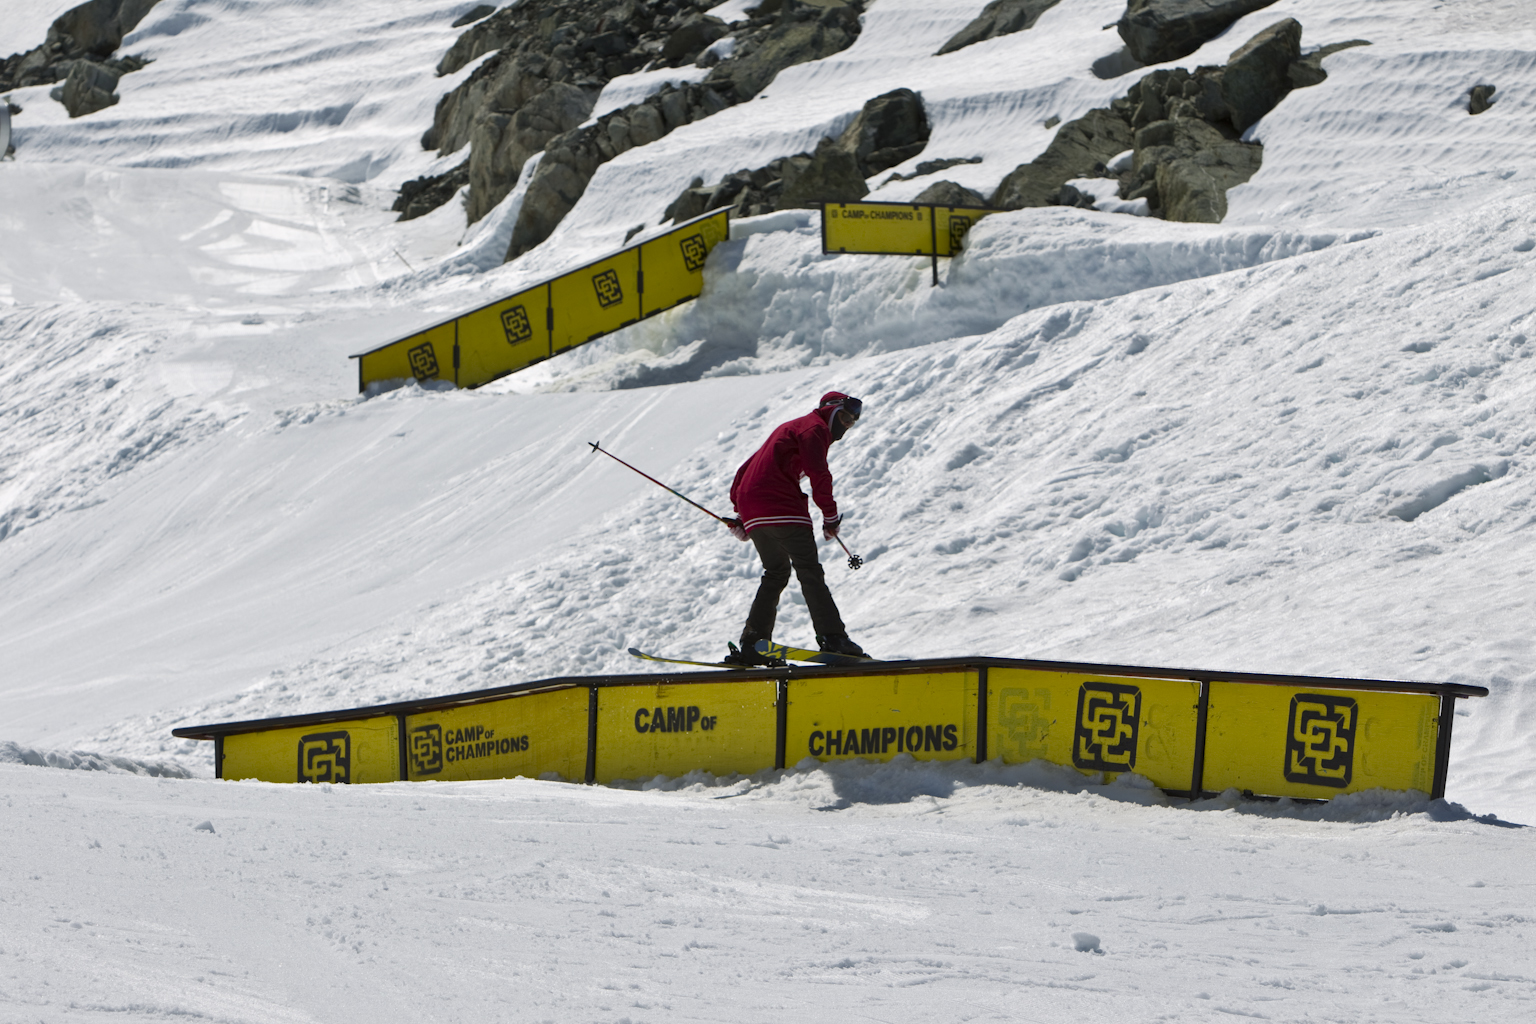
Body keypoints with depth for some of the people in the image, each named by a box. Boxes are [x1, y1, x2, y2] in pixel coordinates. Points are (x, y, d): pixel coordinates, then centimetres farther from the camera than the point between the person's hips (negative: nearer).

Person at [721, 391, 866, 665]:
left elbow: (747, 468, 31)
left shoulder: (789, 428, 31)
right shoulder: (815, 427, 2)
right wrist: (831, 515, -4)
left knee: (776, 572, 15)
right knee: (809, 571, -9)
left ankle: (752, 645, 8)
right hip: (782, 508, -9)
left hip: (751, 507, 9)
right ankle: (832, 638, -17)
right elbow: (818, 474, -11)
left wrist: (740, 512, 30)